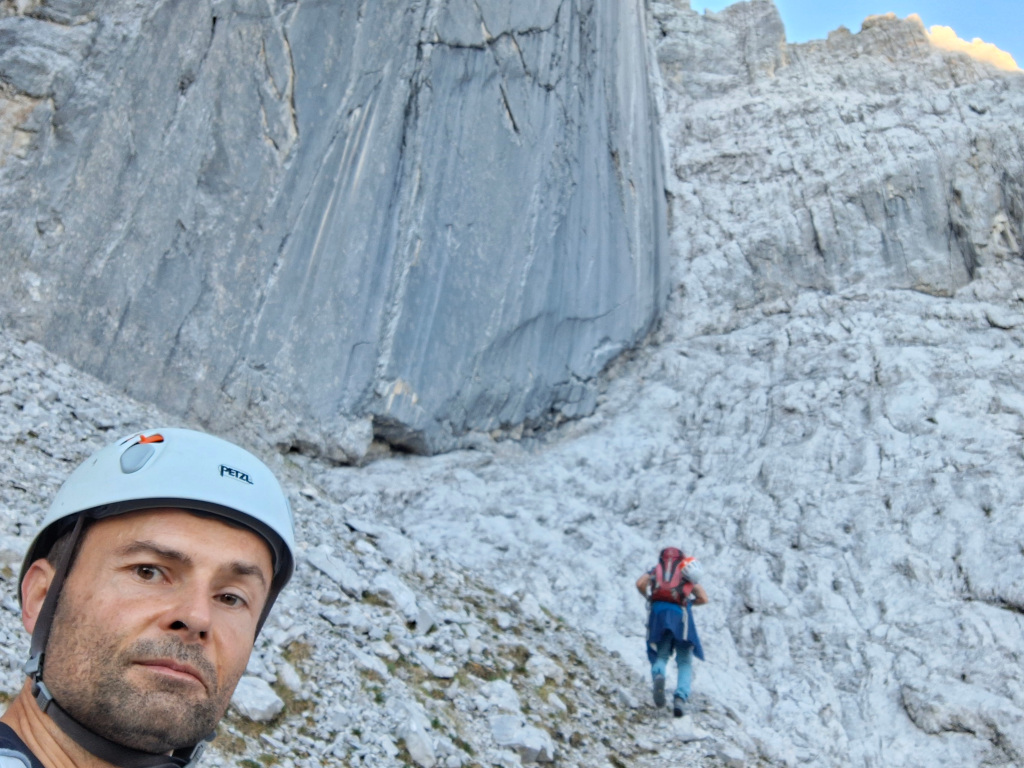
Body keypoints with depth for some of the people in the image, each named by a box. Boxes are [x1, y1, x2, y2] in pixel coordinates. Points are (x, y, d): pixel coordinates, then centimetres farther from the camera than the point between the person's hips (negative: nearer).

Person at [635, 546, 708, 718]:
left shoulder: (655, 571, 25)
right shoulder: (687, 574, 25)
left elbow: (640, 583, 4)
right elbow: (704, 598, 13)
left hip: (658, 611, 1)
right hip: (680, 613, -1)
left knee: (660, 656, 9)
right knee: (684, 661, 7)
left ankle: (658, 676, -27)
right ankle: (680, 697, -17)